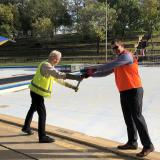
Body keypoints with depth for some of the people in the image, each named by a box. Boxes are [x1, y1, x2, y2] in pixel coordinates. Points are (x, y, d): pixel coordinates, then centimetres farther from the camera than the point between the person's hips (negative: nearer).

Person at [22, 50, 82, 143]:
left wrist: (71, 86, 11)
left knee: (33, 109, 26)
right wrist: (75, 77, -36)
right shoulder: (46, 65, -21)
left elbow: (58, 79, 15)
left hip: (36, 91, 11)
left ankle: (26, 127, 46)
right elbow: (59, 75, -33)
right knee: (42, 113, -6)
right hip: (37, 92, -11)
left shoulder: (50, 67, 11)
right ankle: (42, 136, 3)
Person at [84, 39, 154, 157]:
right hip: (124, 92, 9)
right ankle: (132, 142, 19)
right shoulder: (117, 61, 20)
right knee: (128, 118, 10)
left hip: (134, 90, -9)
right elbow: (106, 73, 20)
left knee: (137, 117, -11)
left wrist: (95, 69, -8)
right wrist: (91, 75, 10)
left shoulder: (127, 55, -9)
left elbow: (109, 65, -16)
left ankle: (148, 145, -7)